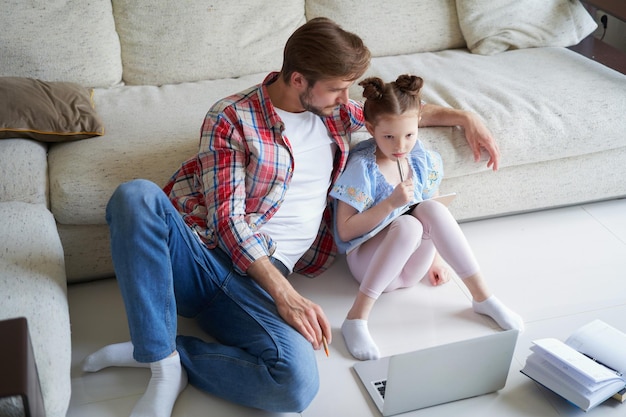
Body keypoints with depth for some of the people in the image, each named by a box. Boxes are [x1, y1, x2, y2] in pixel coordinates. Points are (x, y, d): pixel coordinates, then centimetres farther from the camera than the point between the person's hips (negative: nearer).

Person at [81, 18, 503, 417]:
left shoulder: (333, 111, 13)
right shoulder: (231, 119, -3)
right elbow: (227, 218, -11)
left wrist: (464, 116, 19)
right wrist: (285, 294, -21)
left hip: (255, 279, 3)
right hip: (196, 254, -2)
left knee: (298, 383, -29)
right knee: (135, 195, -36)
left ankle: (162, 350, -9)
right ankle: (165, 360, -26)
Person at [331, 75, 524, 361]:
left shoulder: (423, 161, -2)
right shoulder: (362, 167, -17)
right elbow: (345, 231, -18)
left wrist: (435, 258, 12)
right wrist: (391, 203, -26)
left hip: (412, 265, 4)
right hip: (369, 262, -4)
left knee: (433, 209, -25)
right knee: (407, 225, -34)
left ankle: (483, 297, -17)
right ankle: (356, 318, -33)